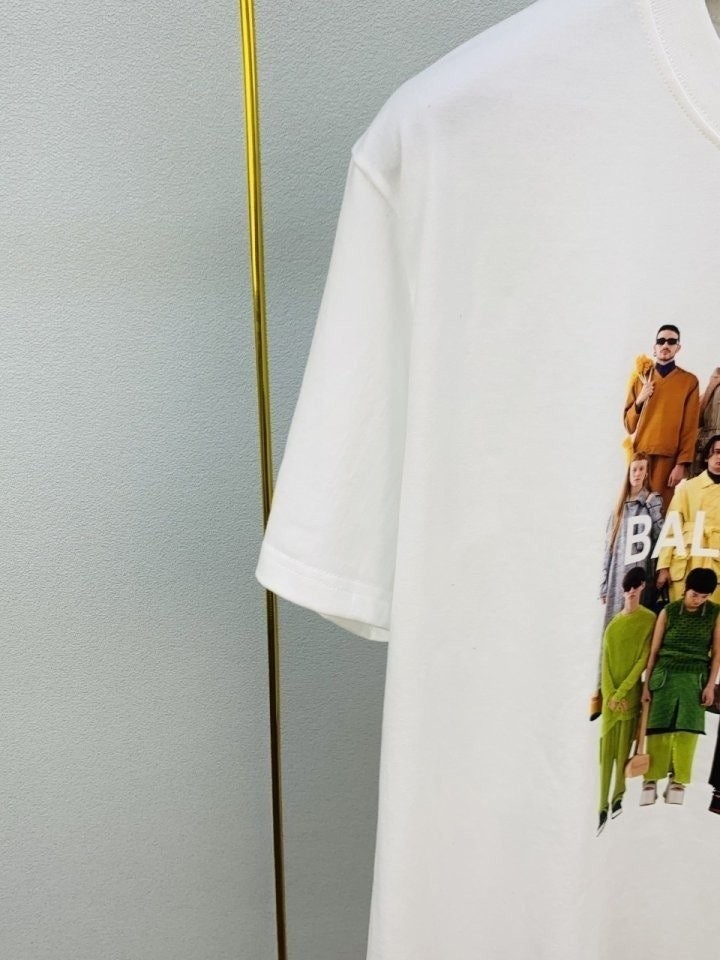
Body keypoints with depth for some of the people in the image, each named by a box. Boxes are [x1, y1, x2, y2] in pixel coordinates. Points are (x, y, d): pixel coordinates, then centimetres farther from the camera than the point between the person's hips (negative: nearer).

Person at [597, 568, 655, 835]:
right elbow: (606, 661, 5)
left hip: (631, 692, -3)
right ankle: (603, 807, 3)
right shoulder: (614, 623, 9)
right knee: (606, 749, 1)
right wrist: (610, 694, -7)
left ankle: (618, 798, 8)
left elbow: (644, 658, -8)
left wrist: (621, 691, -12)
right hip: (611, 694, 3)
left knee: (624, 747, -2)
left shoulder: (649, 620, -3)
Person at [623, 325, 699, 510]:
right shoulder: (640, 379, 13)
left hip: (668, 457, -2)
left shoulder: (689, 381, 6)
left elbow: (690, 428, 1)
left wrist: (682, 463, -8)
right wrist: (639, 401, -3)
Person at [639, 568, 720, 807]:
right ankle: (651, 780, 3)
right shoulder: (668, 612, 1)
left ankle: (678, 781, 3)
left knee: (687, 730, -6)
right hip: (665, 675, 0)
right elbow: (654, 650, 5)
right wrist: (646, 685, 4)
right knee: (658, 729, -3)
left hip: (695, 678, 0)